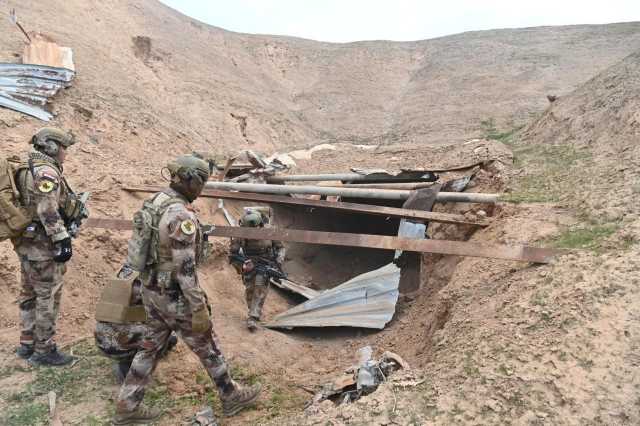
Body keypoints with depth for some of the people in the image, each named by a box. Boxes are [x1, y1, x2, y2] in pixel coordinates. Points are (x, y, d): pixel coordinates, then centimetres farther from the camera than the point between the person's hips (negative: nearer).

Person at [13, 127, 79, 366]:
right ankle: (43, 351, 8)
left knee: (30, 295, 17)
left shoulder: (28, 169, 14)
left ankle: (27, 344, 28)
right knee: (48, 298, -1)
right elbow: (48, 210, -23)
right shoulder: (46, 170, -16)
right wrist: (62, 239, -23)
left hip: (27, 243, 10)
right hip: (44, 246, -10)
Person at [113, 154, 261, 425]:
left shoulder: (156, 202, 3)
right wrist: (199, 309, -21)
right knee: (207, 346, 9)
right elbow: (185, 268, -28)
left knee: (152, 346, 20)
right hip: (174, 296, -8)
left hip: (152, 289, 9)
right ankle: (232, 397, 27)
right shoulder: (182, 216, -28)